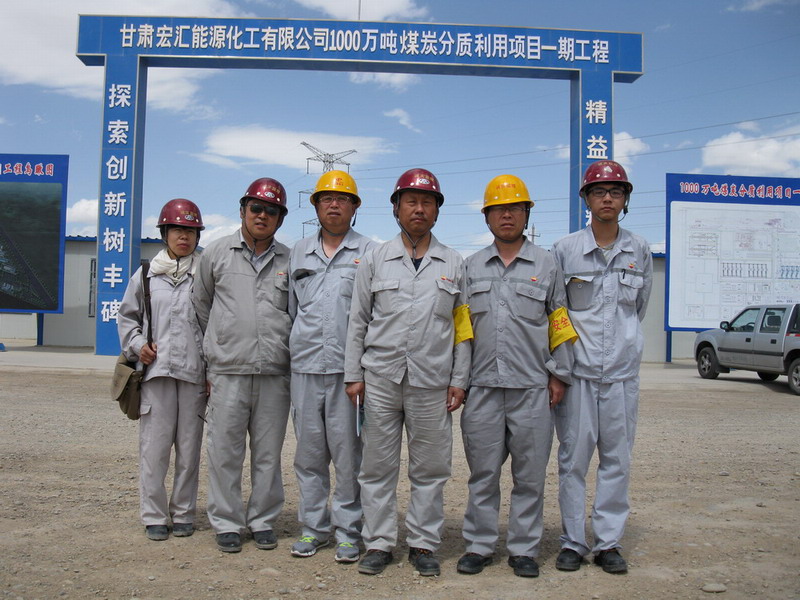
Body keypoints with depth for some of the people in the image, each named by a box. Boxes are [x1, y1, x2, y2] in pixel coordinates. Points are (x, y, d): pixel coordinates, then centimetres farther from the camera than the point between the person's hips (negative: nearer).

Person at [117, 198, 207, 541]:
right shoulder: (147, 275, 10)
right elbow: (127, 316, 19)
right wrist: (137, 345, 1)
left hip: (194, 372, -1)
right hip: (156, 371, 1)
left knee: (189, 447, 6)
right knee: (154, 446, 1)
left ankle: (183, 513, 19)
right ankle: (154, 516, 14)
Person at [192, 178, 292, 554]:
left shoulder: (289, 261, 8)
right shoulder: (217, 252, 7)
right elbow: (201, 304, 17)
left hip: (275, 374, 1)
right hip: (228, 372, -1)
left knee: (268, 453, 8)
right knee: (225, 452, 4)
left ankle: (262, 521, 21)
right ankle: (226, 523, 17)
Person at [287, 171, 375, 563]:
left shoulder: (369, 253, 5)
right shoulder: (299, 253, 16)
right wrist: (295, 350, 14)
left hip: (347, 367, -4)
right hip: (305, 366, 4)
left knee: (347, 451, -1)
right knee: (309, 450, 9)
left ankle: (348, 530, 12)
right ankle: (313, 527, 21)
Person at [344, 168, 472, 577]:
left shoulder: (454, 264, 9)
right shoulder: (374, 260, 8)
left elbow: (463, 327, 9)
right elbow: (358, 321, 8)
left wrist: (459, 380, 3)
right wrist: (353, 375, 2)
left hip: (432, 383, 0)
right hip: (380, 379, 0)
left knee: (430, 469, 6)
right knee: (378, 466, 6)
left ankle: (424, 544, 20)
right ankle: (378, 543, 18)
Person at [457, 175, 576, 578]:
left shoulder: (546, 265, 8)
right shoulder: (471, 267, 12)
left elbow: (559, 324, 8)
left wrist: (559, 375, 3)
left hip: (533, 388, -1)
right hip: (483, 386, 1)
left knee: (529, 475, 6)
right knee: (483, 473, 7)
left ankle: (524, 548, 19)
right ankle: (479, 545, 20)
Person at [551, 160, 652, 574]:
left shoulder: (639, 251, 7)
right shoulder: (565, 249, 0)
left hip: (622, 372, 2)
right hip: (577, 371, -2)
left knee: (617, 460, 6)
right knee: (573, 458, 2)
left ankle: (608, 543, 18)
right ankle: (572, 542, 14)